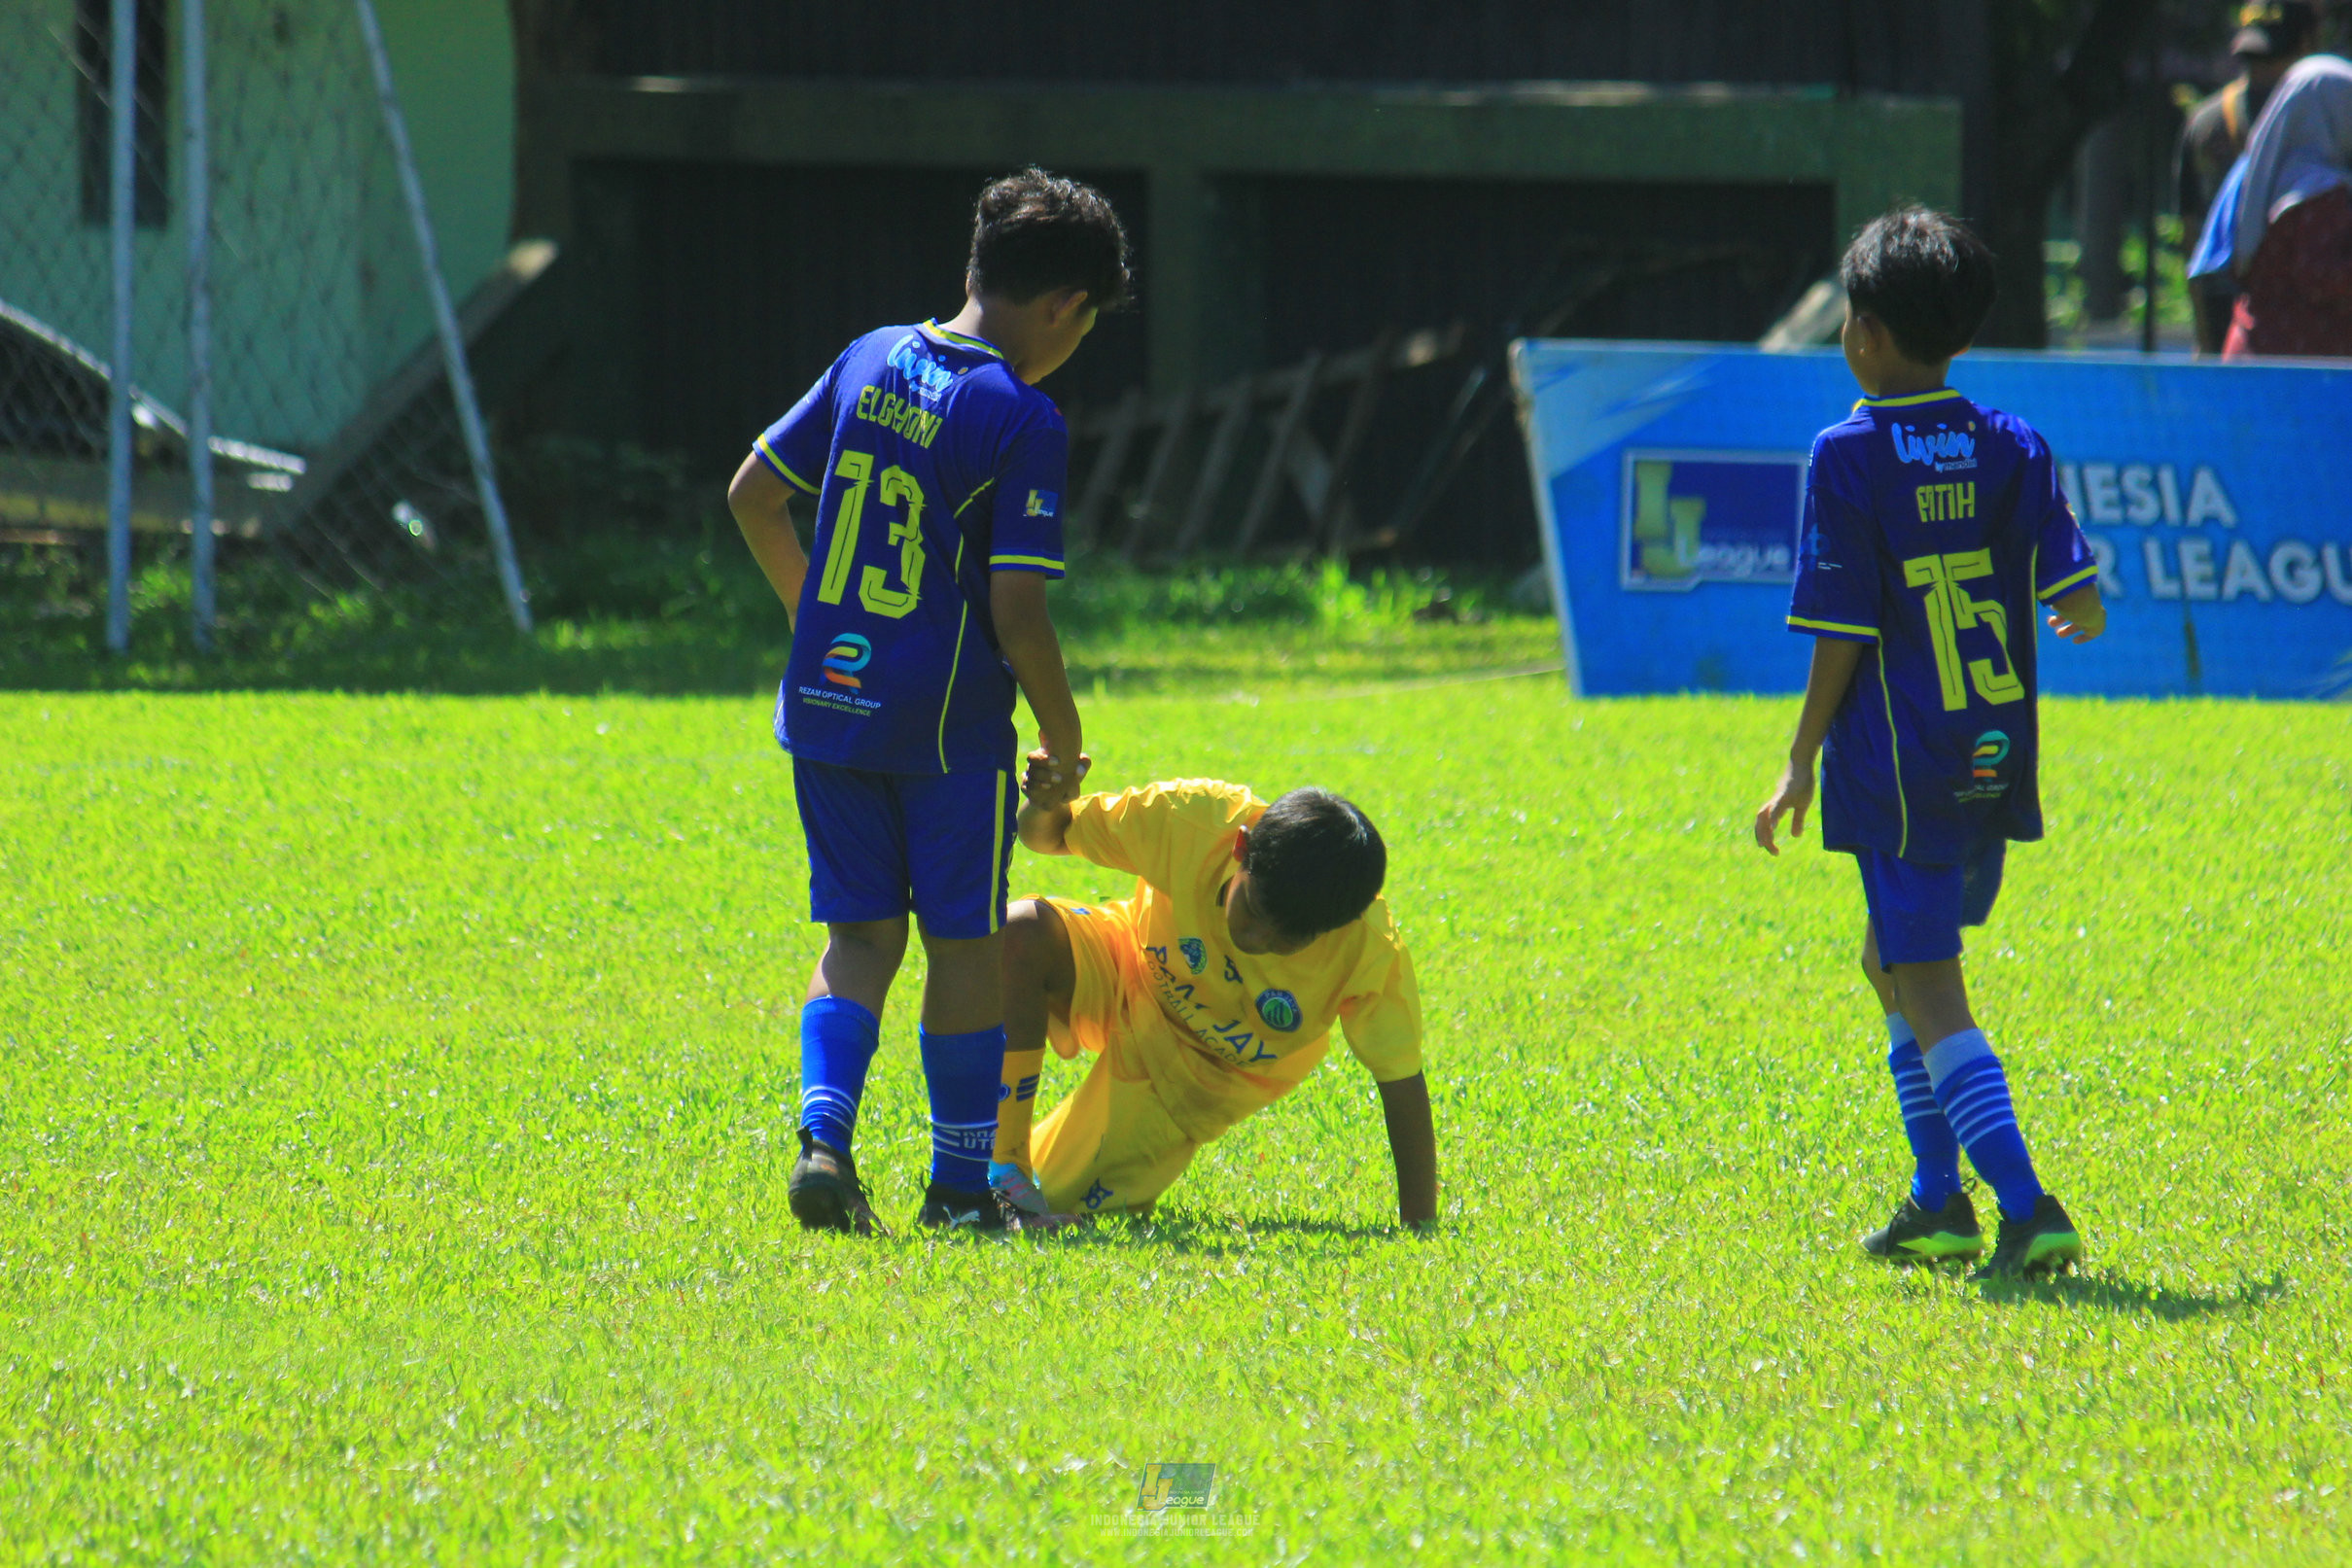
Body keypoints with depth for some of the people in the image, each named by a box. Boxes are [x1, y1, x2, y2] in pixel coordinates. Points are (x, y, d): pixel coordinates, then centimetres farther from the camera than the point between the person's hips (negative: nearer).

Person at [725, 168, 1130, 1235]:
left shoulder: (870, 361, 5)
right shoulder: (1022, 421, -13)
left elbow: (753, 495, 11)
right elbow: (1017, 613, -16)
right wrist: (1062, 736, -2)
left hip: (825, 701, 5)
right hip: (949, 716, -5)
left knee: (860, 936, 12)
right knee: (963, 944, 7)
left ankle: (823, 1133, -8)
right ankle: (960, 1183, 13)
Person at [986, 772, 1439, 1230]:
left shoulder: (1370, 951, -35)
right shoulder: (1186, 822, -32)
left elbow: (1402, 1082, -26)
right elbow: (1048, 835, -16)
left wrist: (1419, 1226, -28)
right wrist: (1045, 806, -40)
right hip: (1125, 978, 1)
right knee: (1021, 936, -33)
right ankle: (1004, 1164, -20)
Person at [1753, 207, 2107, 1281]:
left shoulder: (1849, 458, -9)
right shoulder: (2010, 447, 3)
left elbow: (1842, 637, -10)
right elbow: (2080, 603, -2)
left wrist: (1803, 764, -1)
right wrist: (2076, 624, 22)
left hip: (1901, 767, -6)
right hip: (1999, 759, 6)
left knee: (1929, 993, -4)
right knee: (1896, 957, 23)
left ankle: (2026, 1208, -18)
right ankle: (1939, 1201, 21)